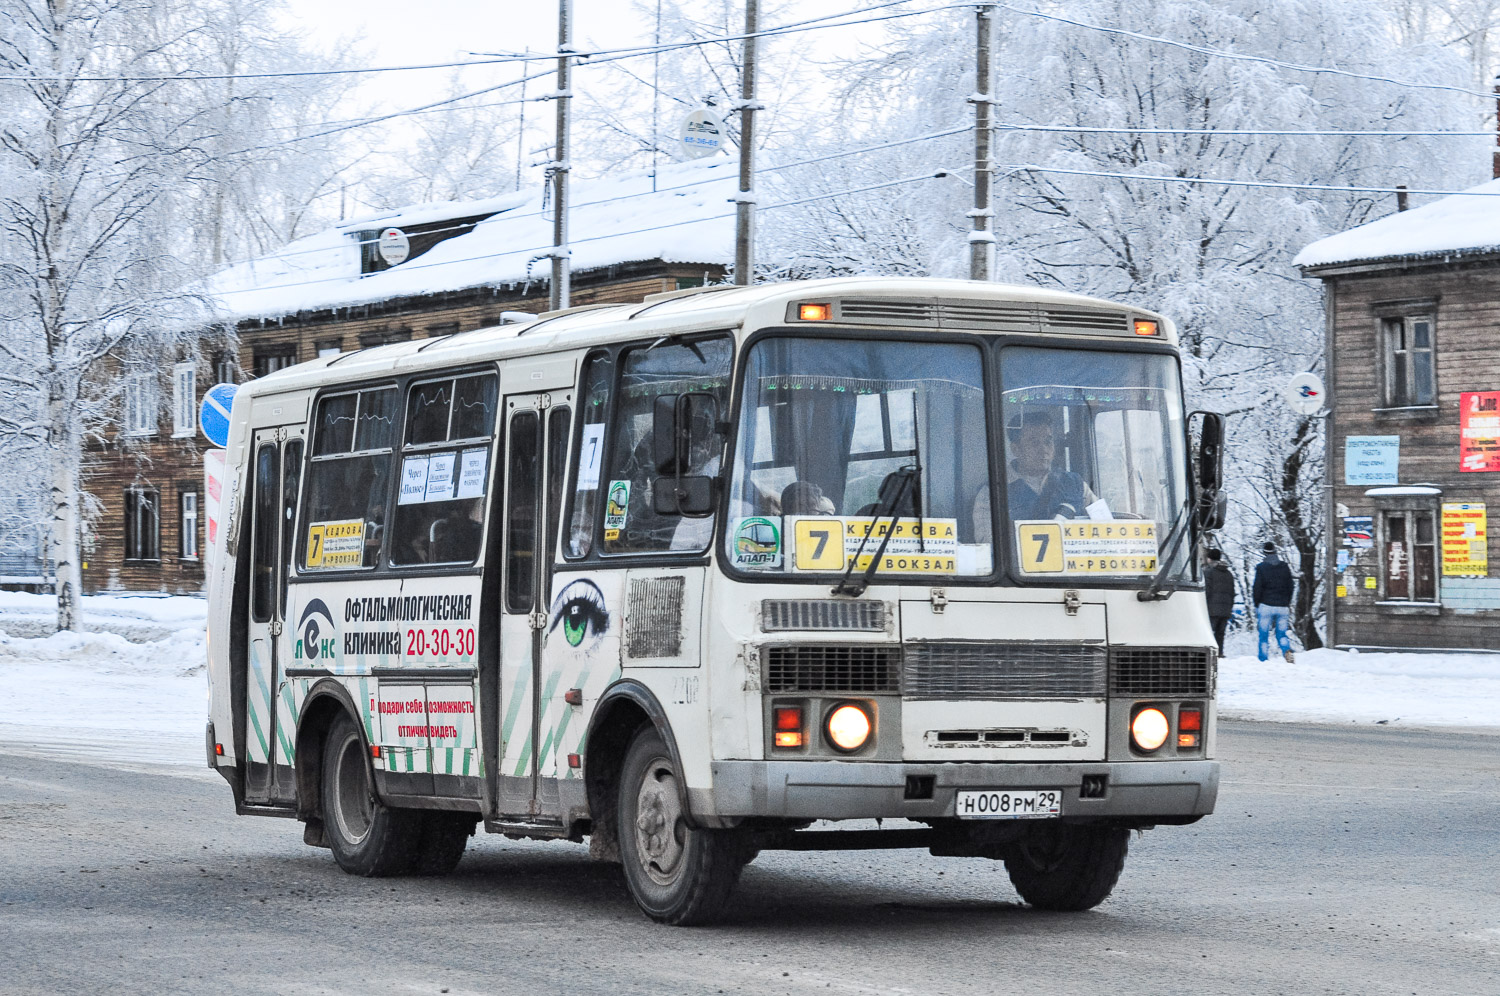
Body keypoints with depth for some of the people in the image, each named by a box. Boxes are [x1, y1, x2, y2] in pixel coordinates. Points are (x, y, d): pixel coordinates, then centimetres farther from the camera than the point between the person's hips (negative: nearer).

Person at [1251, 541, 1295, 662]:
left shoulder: (1261, 567, -5)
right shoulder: (1285, 568, 8)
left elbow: (1257, 588, -5)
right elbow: (1290, 588, 13)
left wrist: (1257, 605, 7)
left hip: (1266, 606, -3)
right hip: (1283, 607, 3)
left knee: (1264, 635, 4)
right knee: (1282, 634, 8)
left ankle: (1263, 659, 3)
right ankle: (1287, 650, -20)